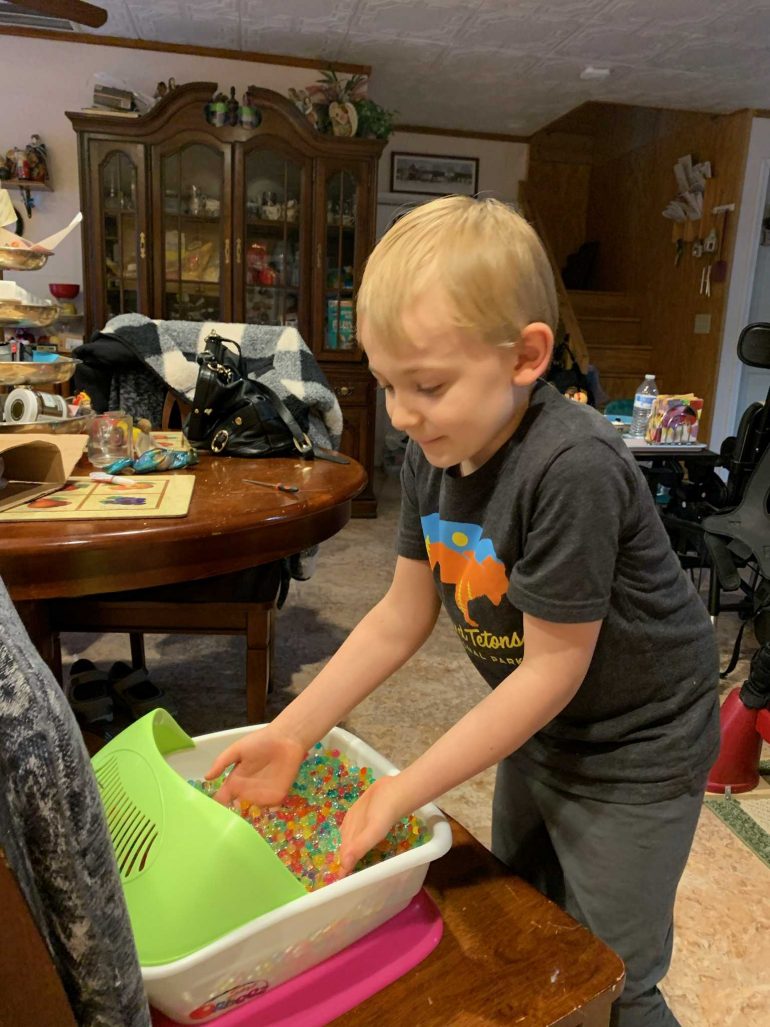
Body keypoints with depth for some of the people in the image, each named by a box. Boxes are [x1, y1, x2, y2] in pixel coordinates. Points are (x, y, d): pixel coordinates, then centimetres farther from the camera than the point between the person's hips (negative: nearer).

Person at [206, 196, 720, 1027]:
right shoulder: (433, 454, -11)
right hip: (540, 727, 7)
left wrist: (407, 789, -22)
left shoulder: (573, 468, -33)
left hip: (633, 748, -6)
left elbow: (554, 669, -27)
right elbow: (402, 614, -5)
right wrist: (290, 734, -7)